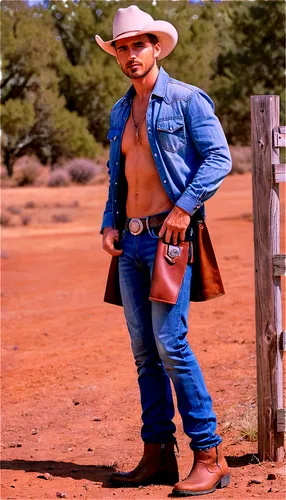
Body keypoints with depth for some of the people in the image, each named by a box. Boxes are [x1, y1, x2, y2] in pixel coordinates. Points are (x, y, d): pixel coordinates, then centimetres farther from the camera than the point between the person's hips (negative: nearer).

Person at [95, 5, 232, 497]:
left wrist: (185, 206, -19)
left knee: (170, 344, -15)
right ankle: (157, 455, 11)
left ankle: (209, 456, -10)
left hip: (169, 235, -7)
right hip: (130, 241, 7)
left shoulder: (186, 99, -3)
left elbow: (219, 158, -9)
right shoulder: (120, 112, 18)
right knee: (144, 351, 6)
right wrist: (109, 223, 9)